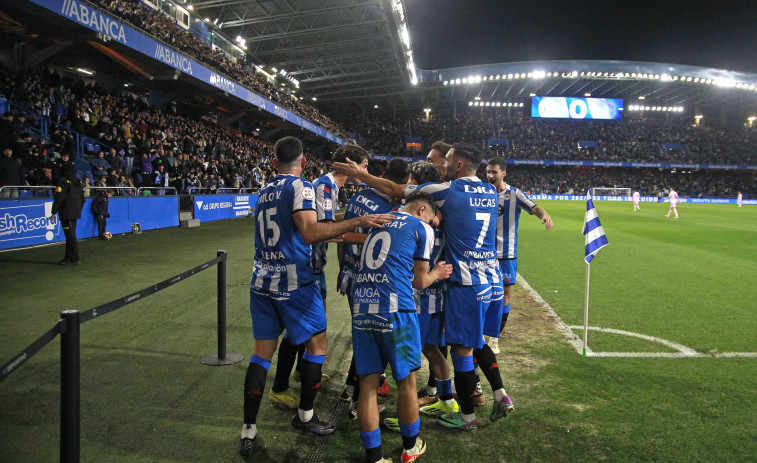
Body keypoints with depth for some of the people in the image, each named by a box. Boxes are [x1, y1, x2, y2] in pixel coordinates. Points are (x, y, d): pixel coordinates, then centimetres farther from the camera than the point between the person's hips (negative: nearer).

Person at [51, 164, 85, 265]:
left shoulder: (63, 182, -10)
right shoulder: (78, 183, 12)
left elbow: (59, 199, -14)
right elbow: (82, 199, 18)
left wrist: (54, 212, -8)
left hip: (66, 214, -8)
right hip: (75, 213, 8)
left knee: (70, 236, -6)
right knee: (70, 235, 13)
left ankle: (74, 259, -5)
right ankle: (69, 258, 18)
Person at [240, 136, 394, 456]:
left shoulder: (265, 191, 14)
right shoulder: (300, 186, -9)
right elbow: (309, 232, -24)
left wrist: (332, 234, 32)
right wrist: (358, 222, -26)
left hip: (261, 281, 7)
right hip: (293, 281, -7)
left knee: (262, 352, 10)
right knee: (317, 345, 11)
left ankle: (248, 431, 11)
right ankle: (305, 415, 21)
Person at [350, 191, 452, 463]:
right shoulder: (421, 228, 6)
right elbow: (419, 282, 10)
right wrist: (436, 274, 30)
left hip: (360, 309, 5)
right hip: (394, 311, -5)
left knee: (368, 384, 9)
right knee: (406, 382, 13)